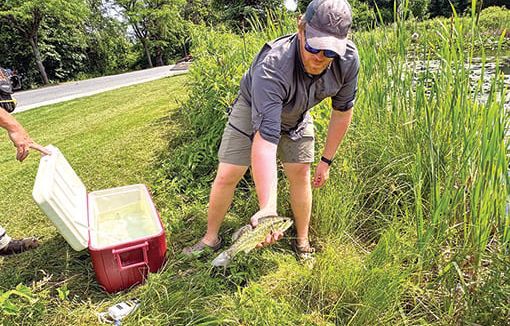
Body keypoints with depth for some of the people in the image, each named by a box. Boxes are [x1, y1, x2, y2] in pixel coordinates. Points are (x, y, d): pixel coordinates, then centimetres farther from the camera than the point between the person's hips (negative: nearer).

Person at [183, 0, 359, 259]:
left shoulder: (348, 59, -26)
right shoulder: (271, 66, -43)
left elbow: (342, 111, -9)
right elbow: (265, 138, -49)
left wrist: (326, 160, -4)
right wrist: (268, 208, -56)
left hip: (296, 115, 4)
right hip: (253, 108, -3)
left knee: (300, 174, 0)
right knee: (227, 176, -6)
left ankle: (302, 242, 20)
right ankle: (211, 238, 15)